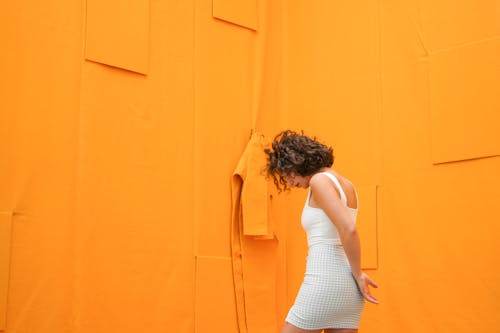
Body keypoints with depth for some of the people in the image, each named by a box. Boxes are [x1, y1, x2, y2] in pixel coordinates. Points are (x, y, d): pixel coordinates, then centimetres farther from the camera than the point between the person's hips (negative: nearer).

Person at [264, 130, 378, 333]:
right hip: (348, 286, 9)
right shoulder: (345, 184, 17)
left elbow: (348, 229, -20)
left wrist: (358, 275, -9)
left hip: (325, 279, -9)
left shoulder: (320, 180, -9)